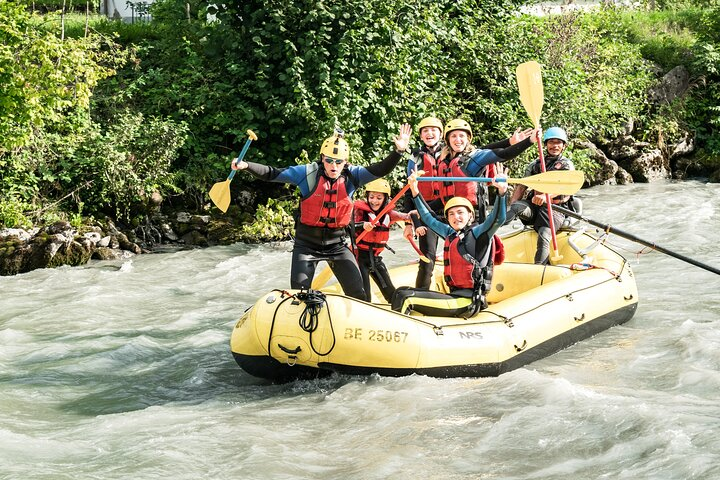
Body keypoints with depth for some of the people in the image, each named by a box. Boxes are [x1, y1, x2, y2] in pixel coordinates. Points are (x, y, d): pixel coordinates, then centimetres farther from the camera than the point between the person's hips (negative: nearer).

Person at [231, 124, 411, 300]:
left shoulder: (352, 175, -6)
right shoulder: (307, 173, -12)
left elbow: (380, 170, -11)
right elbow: (272, 174, -12)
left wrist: (398, 151, -27)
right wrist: (246, 165, -24)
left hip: (337, 244, 2)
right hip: (307, 244, -2)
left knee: (357, 293, 3)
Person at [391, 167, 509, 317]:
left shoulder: (477, 233, -4)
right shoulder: (450, 234, 18)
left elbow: (498, 219, -20)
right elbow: (429, 218, 28)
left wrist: (501, 192, -35)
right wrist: (415, 191, 23)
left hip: (468, 301, -8)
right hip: (455, 295, 8)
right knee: (401, 292, 2)